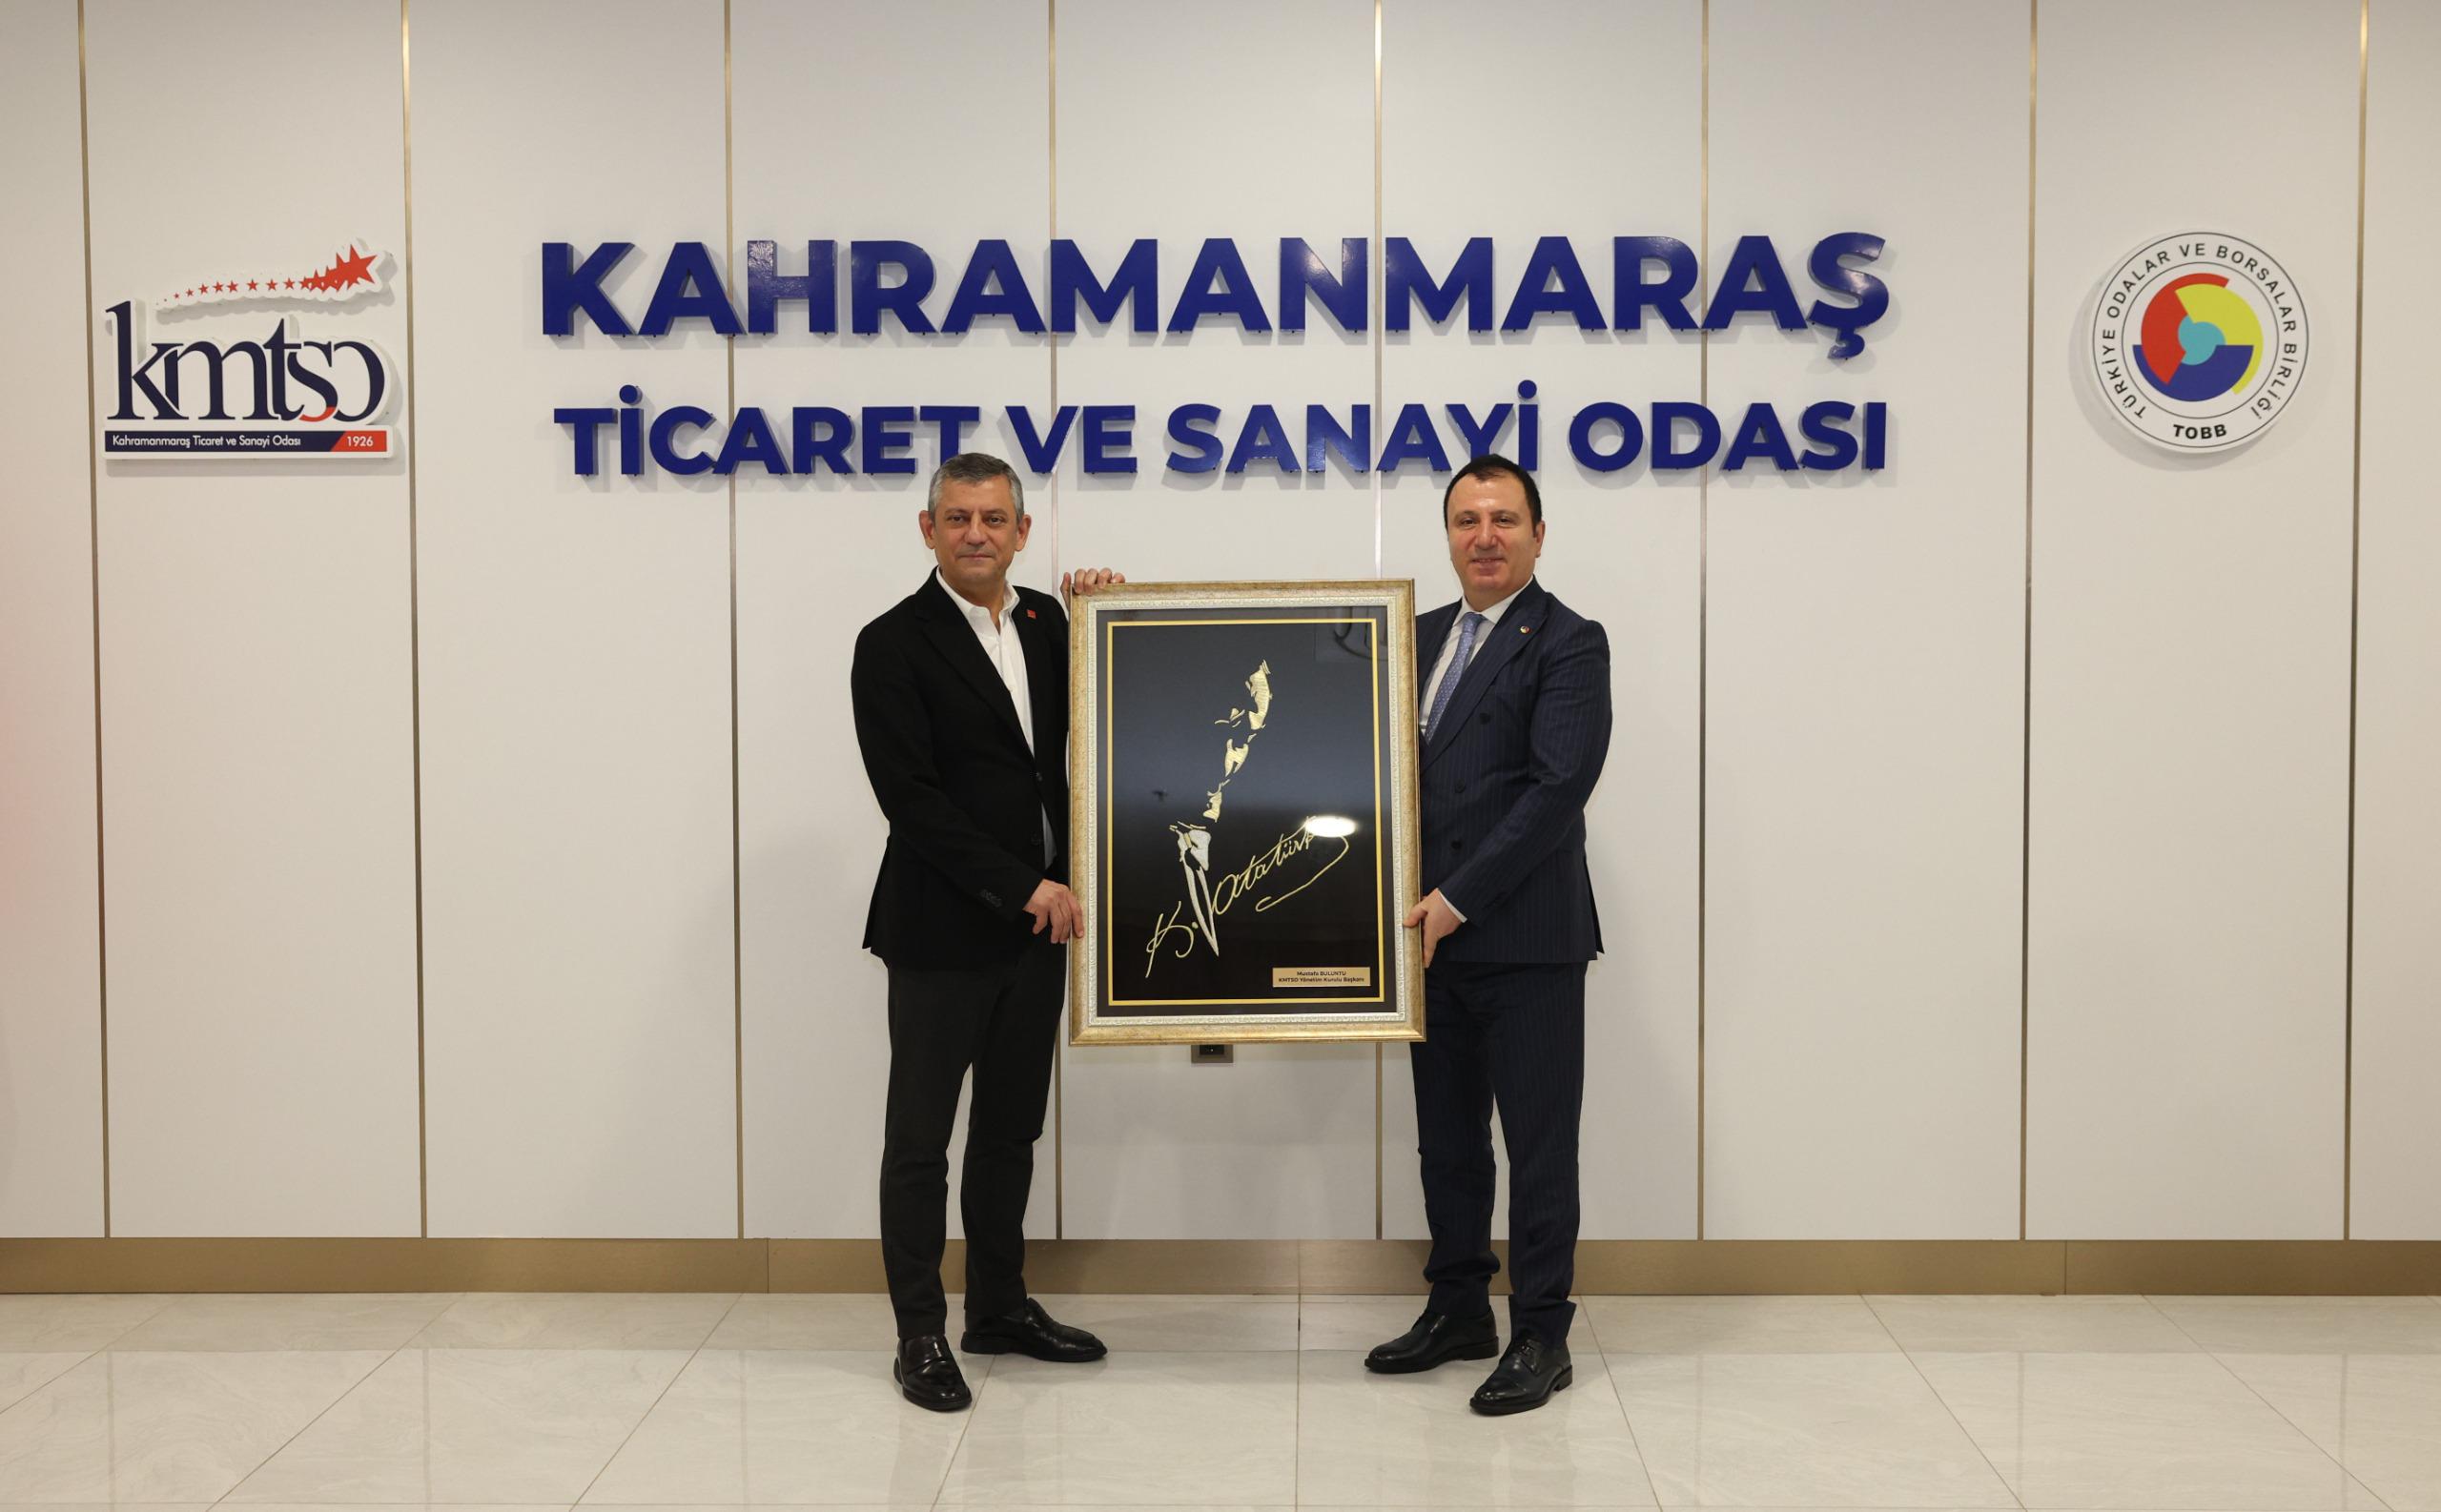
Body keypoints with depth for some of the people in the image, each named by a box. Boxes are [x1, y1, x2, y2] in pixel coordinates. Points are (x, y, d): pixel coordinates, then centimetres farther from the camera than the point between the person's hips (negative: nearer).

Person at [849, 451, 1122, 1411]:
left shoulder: (1049, 623, 8)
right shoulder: (894, 645, -9)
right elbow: (910, 798, -15)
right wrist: (1023, 888, -17)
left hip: (1036, 925, 6)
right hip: (944, 931, -6)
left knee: (1012, 1127, 15)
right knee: (920, 1137, 4)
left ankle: (1000, 1307, 29)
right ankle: (920, 1334, 15)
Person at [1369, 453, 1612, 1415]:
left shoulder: (1568, 644, -7)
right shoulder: (1422, 635, 14)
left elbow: (1558, 788, -16)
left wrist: (1459, 899, -17)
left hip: (1525, 938, -6)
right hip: (1436, 933, 7)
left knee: (1539, 1143, 3)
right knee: (1447, 1135, 15)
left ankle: (1541, 1336, 14)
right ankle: (1458, 1309, 29)